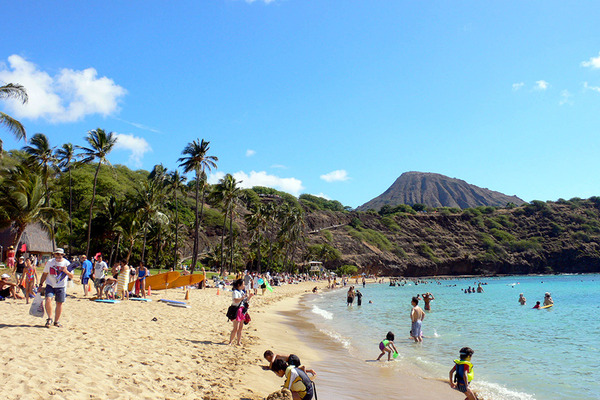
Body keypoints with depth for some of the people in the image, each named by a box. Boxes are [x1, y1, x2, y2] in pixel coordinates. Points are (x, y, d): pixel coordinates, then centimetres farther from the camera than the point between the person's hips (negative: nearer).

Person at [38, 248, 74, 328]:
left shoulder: (67, 263, -1)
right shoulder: (50, 262, 3)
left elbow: (71, 276, -3)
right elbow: (44, 274, 11)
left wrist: (66, 271, -22)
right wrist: (41, 284, 6)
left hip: (61, 286, 0)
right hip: (50, 285, 0)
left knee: (59, 303, 3)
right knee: (48, 299, -20)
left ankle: (56, 321, 17)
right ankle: (49, 319, -4)